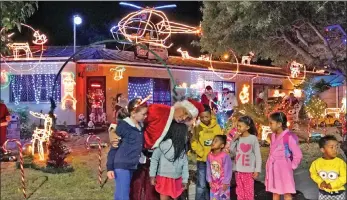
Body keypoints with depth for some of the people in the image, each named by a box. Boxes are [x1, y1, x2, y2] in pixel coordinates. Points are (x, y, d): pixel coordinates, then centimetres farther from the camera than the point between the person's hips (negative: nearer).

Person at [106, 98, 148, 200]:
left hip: (133, 166, 7)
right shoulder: (123, 126, -11)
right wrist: (110, 168, -12)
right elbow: (113, 147, -9)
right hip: (122, 165, -7)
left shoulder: (140, 126, 8)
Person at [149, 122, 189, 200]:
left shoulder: (182, 148, 0)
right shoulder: (164, 144, -15)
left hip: (177, 179, 5)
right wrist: (152, 175, -7)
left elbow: (185, 164, 5)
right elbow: (154, 159, -9)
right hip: (164, 178, -5)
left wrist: (185, 179, 5)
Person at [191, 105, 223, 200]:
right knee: (201, 186, -1)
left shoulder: (217, 127, -1)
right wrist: (202, 154, -12)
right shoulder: (197, 128, -5)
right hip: (202, 160, -2)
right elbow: (194, 143, -4)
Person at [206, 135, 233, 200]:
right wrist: (209, 180, 4)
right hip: (214, 184, 5)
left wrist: (226, 183, -13)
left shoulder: (225, 156, -19)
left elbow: (228, 170, -15)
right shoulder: (210, 155, -3)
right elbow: (208, 169, 5)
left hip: (223, 184, -5)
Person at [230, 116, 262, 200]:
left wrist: (257, 170, -11)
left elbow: (258, 155, -8)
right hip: (238, 170, 5)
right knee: (240, 191, 12)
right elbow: (232, 150, 6)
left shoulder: (253, 138, -10)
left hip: (249, 170, -5)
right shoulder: (238, 138, 4)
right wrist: (234, 139, -4)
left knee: (249, 191, 2)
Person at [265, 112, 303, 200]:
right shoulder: (273, 136, 4)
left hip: (284, 170, -7)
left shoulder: (289, 137, -19)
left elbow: (298, 154, -15)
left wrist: (292, 166, -8)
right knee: (275, 193, 16)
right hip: (273, 169, 7)